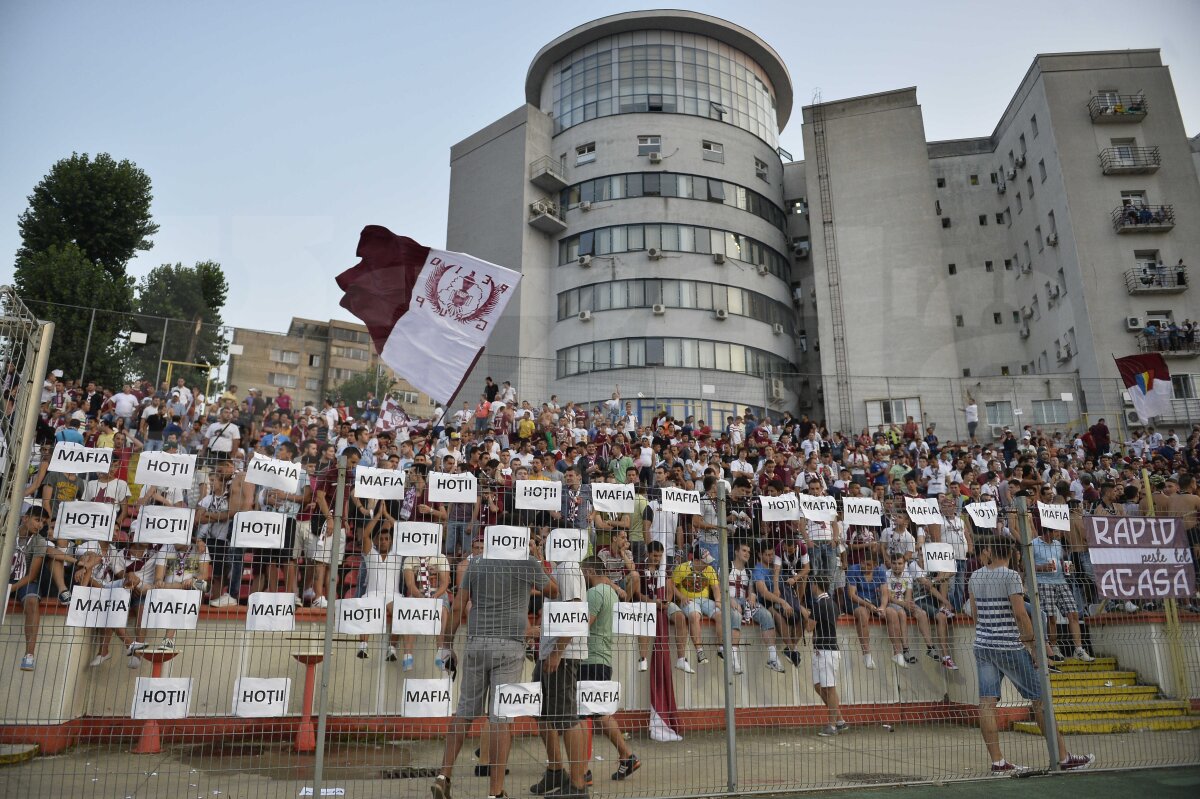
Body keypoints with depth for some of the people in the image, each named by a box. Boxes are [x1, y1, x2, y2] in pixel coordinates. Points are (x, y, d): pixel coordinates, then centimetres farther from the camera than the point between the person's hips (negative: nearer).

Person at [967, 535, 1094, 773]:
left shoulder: (975, 577, 7)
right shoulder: (1011, 576, -10)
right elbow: (1020, 614, -14)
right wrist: (1034, 644, -7)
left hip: (983, 644, 6)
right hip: (1009, 646, -5)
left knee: (987, 703, 1)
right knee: (1040, 699, 7)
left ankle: (997, 761, 3)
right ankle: (1064, 758, 15)